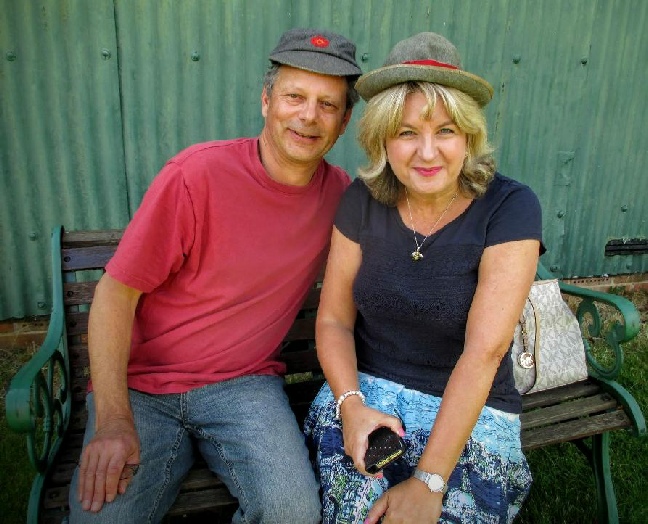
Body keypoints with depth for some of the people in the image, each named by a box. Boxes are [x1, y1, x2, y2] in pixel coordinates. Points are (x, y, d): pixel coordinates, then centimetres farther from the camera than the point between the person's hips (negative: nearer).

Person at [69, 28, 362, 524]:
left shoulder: (340, 193, -1)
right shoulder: (197, 172, -13)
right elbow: (116, 293, -10)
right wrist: (112, 421, -16)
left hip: (244, 384, 3)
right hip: (141, 384, -2)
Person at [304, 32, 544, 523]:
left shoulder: (510, 208, -13)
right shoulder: (363, 200, -4)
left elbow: (483, 352, -19)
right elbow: (334, 320, 1)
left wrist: (428, 481, -22)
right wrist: (351, 405, -16)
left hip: (472, 410, -1)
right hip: (365, 388, 2)